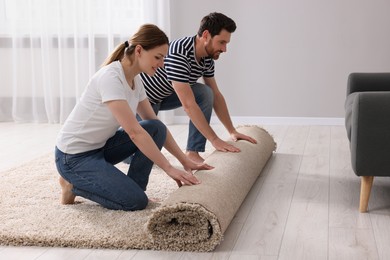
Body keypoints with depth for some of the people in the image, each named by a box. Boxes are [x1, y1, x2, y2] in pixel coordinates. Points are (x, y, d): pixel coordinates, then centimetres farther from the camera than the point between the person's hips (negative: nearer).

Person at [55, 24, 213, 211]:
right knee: (135, 201, -17)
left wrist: (185, 161, 0)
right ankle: (73, 185, 3)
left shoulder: (135, 80, 1)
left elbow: (157, 126, 6)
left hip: (100, 147, 9)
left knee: (156, 128, -7)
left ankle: (131, 189, 2)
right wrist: (169, 169, -30)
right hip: (73, 156, -8)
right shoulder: (110, 77, -26)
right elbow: (134, 132, -31)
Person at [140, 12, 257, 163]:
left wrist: (232, 132, -2)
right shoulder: (178, 54, -36)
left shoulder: (207, 57, -10)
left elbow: (216, 95, 1)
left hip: (164, 96, 7)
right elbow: (188, 105, -38)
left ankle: (193, 152, -11)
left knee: (205, 93, -17)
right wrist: (215, 140, -36)